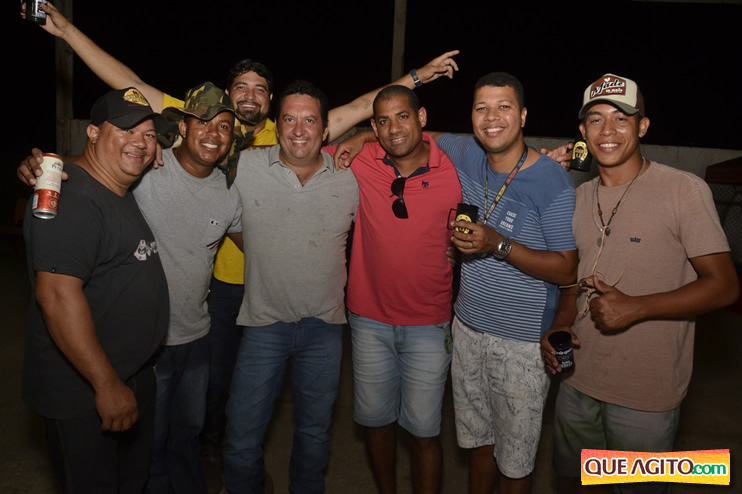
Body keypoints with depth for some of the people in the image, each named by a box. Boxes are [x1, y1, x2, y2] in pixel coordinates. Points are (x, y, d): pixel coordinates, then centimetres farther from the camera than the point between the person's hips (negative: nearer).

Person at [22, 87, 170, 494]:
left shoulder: (122, 194, 9)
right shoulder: (72, 199, -22)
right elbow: (57, 294, -29)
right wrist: (107, 385, -27)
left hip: (133, 379, 9)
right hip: (82, 392, -9)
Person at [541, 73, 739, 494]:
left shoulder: (684, 190, -11)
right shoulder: (581, 196, 7)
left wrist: (635, 307, -22)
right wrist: (561, 325, -3)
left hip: (646, 395, -5)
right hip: (578, 380, 5)